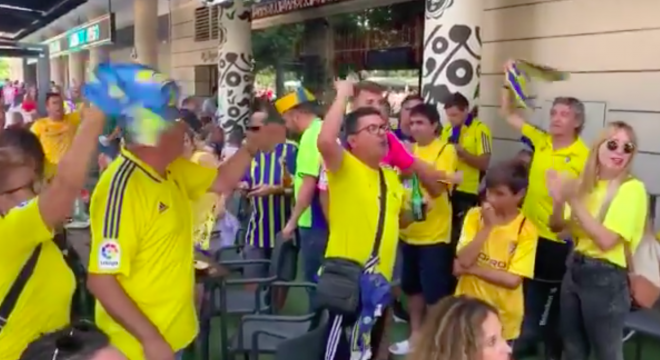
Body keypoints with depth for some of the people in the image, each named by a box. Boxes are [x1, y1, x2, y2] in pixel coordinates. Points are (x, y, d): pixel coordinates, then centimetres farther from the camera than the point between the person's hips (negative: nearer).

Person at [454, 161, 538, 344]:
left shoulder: (526, 230, -13)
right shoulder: (474, 216, -7)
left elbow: (513, 280, -20)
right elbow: (463, 260, -18)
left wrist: (471, 269, -18)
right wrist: (487, 227, -24)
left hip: (502, 317, -2)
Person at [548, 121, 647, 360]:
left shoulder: (632, 188, -14)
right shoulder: (586, 183, 6)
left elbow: (606, 240, -22)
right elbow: (558, 227, 9)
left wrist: (574, 201, -21)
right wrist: (559, 201, -11)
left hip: (606, 278, -6)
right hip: (575, 269, 6)